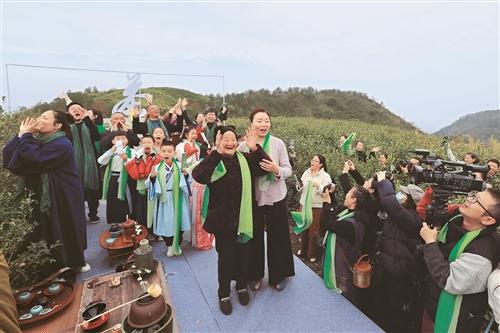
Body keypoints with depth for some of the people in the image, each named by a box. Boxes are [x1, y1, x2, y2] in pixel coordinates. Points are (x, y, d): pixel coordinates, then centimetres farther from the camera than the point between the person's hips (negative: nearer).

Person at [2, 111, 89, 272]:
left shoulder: (61, 144, -19)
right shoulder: (40, 142, 6)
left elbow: (33, 160, -30)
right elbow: (9, 158, 0)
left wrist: (25, 135, -18)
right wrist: (21, 135, -8)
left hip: (64, 199, -7)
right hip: (45, 197, 7)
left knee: (66, 232, 9)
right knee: (51, 232, 17)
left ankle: (76, 262, 30)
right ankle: (59, 263, 35)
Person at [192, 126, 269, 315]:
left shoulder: (245, 159, 1)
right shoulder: (213, 161, -10)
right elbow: (198, 176, -30)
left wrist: (255, 148, -17)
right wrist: (217, 152, -35)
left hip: (244, 218, 3)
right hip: (223, 219, -3)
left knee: (243, 255, 17)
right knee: (225, 257, 11)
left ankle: (242, 287, 45)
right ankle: (224, 294, 36)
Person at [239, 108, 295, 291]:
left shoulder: (278, 143, -7)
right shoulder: (243, 146, -5)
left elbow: (288, 170, -7)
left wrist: (276, 170, -25)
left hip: (275, 198, 0)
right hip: (252, 199, 1)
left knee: (278, 237, 12)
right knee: (254, 238, 15)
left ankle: (278, 275, 35)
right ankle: (255, 275, 37)